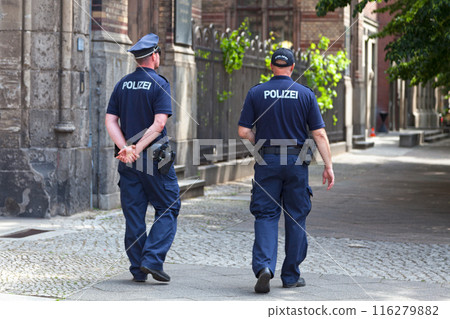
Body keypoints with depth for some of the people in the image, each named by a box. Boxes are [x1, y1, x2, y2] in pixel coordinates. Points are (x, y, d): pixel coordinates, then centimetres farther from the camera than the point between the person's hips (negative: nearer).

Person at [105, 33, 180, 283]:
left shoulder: (122, 85, 10)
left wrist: (126, 148, -6)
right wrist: (139, 148, -14)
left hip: (128, 160, 5)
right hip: (155, 157, -5)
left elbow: (110, 120, 3)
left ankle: (138, 270, 10)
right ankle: (152, 260, -8)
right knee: (167, 209, 5)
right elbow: (159, 124, -17)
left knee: (133, 214, 8)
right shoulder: (159, 84, -7)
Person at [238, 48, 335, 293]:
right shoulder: (305, 94, 0)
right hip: (296, 161, 0)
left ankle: (264, 266, -20)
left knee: (266, 216, 2)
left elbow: (243, 131, -3)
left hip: (267, 162, 0)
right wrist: (328, 166, 0)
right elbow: (319, 134, -3)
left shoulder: (256, 93, 0)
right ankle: (291, 276, 15)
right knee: (296, 218, 10)